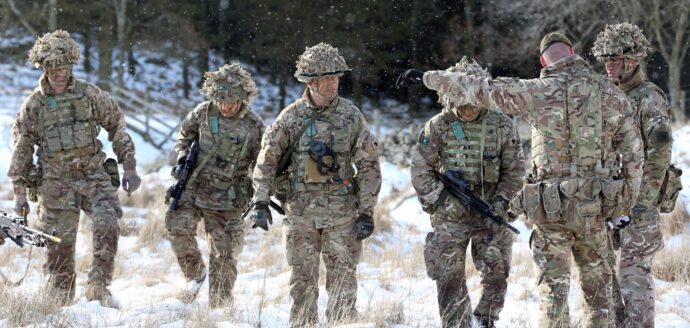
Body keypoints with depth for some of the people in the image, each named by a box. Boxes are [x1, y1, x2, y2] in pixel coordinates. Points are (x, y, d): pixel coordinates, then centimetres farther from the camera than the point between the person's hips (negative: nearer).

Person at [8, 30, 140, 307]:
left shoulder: (90, 95, 4)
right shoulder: (33, 105, 4)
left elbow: (117, 128, 10)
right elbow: (21, 150, 9)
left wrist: (129, 167, 5)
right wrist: (19, 194, 7)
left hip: (94, 175, 0)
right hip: (56, 183, 0)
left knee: (107, 222, -23)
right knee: (60, 244, 0)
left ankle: (98, 287, -13)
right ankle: (61, 303, 13)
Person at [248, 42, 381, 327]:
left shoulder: (351, 115, 0)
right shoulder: (292, 117, 0)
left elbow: (369, 166, 2)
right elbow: (267, 159, 4)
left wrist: (366, 212, -3)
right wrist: (260, 202, -5)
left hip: (342, 214, 0)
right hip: (301, 212, 0)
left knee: (343, 281, -2)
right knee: (303, 282, 5)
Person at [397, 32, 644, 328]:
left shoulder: (538, 92, -5)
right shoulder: (610, 92, 2)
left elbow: (477, 89, 1)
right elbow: (633, 153, 4)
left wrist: (426, 77, 12)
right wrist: (624, 205, 13)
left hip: (550, 206, -2)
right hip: (595, 206, 2)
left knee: (553, 287, 5)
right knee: (597, 281, 16)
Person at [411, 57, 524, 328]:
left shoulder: (502, 126, -1)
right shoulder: (438, 127, -3)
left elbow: (514, 170, 4)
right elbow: (420, 169, 2)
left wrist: (501, 201, -8)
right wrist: (440, 198, -8)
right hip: (450, 217, 0)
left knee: (497, 274, -3)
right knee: (449, 280, 1)